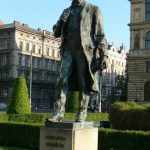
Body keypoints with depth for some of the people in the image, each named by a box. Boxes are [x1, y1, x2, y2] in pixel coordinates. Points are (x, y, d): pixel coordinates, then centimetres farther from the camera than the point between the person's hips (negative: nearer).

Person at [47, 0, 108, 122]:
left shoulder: (93, 10, 10)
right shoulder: (67, 11, 22)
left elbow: (100, 34, 3)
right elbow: (56, 33, 23)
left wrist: (103, 54, -9)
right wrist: (60, 22, 2)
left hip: (85, 50, -3)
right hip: (68, 50, 3)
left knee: (84, 83, -2)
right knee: (63, 80, -8)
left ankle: (82, 114, 3)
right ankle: (59, 113, -11)